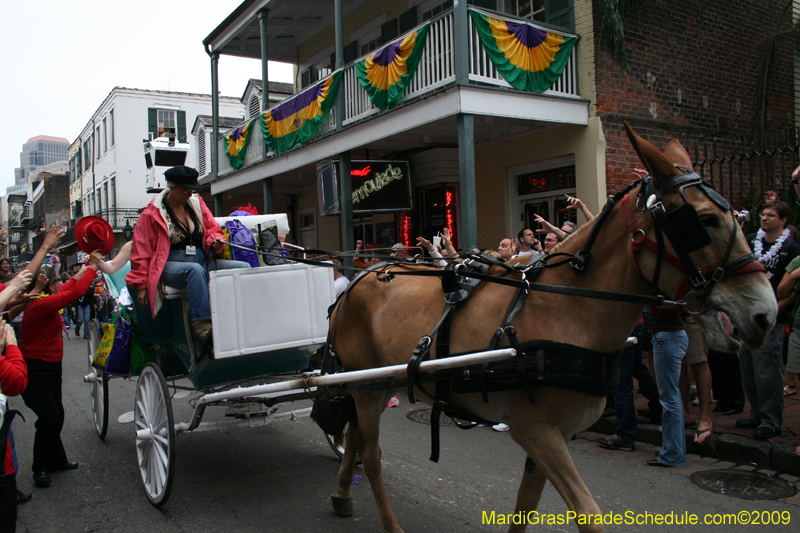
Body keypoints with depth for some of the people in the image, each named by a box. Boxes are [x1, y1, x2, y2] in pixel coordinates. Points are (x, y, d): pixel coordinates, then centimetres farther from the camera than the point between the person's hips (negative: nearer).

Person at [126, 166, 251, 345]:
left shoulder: (196, 203, 13)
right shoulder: (152, 213, 0)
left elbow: (212, 229, 20)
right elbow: (141, 251, 2)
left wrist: (215, 240, -6)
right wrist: (141, 285, 0)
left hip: (202, 261, 5)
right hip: (171, 265, -5)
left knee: (244, 268, -19)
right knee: (195, 270, -41)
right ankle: (202, 327, -47)